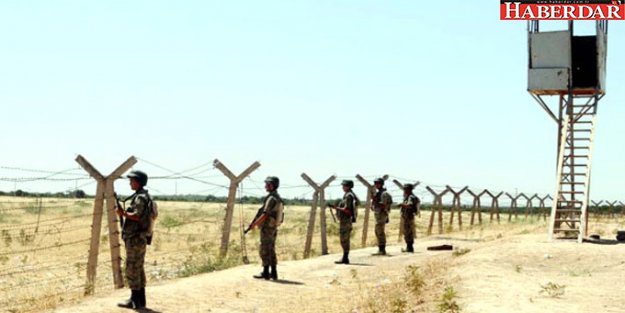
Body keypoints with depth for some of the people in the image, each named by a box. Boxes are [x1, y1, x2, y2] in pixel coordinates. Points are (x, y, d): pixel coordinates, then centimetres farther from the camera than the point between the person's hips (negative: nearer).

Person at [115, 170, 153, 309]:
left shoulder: (140, 197, -15)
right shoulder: (144, 196, 17)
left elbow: (137, 216, -27)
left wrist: (123, 213, -17)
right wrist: (124, 213, 9)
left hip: (135, 239, -10)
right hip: (140, 239, 10)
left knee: (132, 270, -5)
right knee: (138, 269, 13)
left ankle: (135, 301, -2)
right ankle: (140, 300, 18)